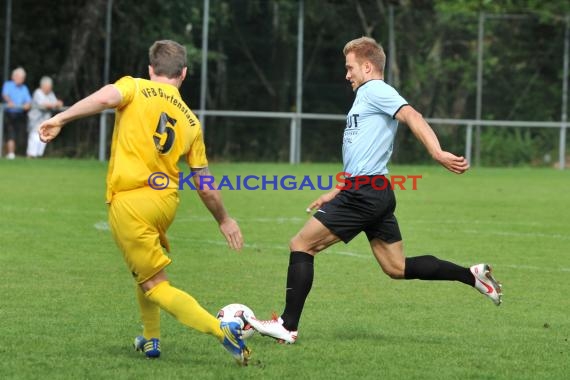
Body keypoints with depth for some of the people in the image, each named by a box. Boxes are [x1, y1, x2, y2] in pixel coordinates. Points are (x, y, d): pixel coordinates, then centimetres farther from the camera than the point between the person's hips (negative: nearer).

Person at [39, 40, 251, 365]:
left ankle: (222, 330, -17)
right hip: (166, 201, 5)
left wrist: (61, 118, -18)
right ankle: (151, 339, 36)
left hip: (128, 202, -5)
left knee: (155, 286, -2)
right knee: (143, 266, 33)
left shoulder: (136, 88, 2)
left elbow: (106, 97, -21)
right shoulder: (191, 121, 13)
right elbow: (205, 183, 15)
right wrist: (224, 220, 27)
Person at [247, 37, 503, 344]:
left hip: (364, 193, -10)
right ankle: (472, 276, 6)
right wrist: (335, 194, 31)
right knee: (397, 268, 9)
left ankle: (287, 326, -6)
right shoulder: (368, 97, 24)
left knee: (301, 245, -6)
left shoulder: (374, 90, -5)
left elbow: (412, 116, -22)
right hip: (375, 193, 10)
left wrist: (437, 153, -36)